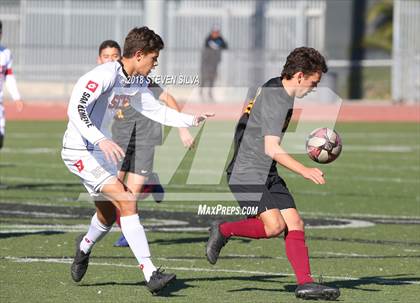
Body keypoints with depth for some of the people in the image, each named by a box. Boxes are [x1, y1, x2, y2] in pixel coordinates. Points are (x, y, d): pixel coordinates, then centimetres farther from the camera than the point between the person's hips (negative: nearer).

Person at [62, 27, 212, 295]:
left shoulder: (135, 84, 8)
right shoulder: (105, 75, -21)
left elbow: (157, 111, 20)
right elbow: (75, 109, -28)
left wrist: (191, 120, 8)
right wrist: (101, 140, -39)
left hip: (101, 150, 10)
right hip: (80, 150, -10)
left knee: (109, 215, 19)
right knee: (127, 201, -20)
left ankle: (84, 247, 52)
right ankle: (151, 274, -24)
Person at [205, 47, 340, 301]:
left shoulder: (275, 87, 11)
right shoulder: (276, 101, -21)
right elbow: (271, 148, -29)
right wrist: (305, 171, -33)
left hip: (268, 174, 10)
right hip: (247, 173, -10)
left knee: (295, 223, -3)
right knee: (274, 225, -23)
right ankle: (224, 231, 0)